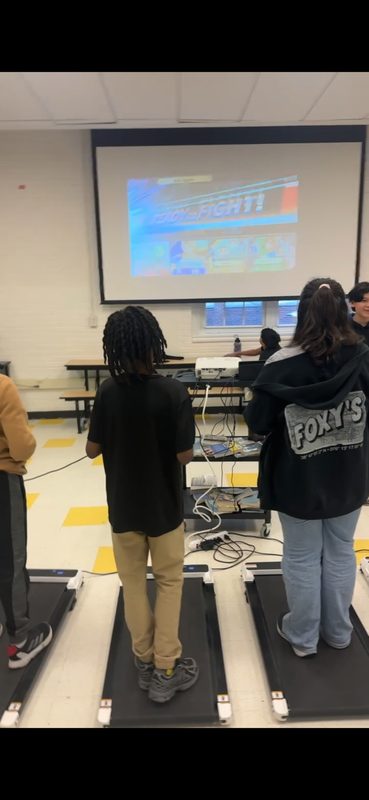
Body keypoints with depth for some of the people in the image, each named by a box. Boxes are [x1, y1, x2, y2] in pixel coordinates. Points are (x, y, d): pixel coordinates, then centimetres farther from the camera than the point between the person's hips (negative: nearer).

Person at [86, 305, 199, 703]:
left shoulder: (107, 391, -11)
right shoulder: (173, 391, -19)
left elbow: (92, 449, -5)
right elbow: (185, 455, -16)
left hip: (123, 506, 2)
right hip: (164, 506, -2)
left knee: (133, 583, 19)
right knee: (169, 582, 16)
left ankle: (144, 661, 33)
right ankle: (166, 670, 24)